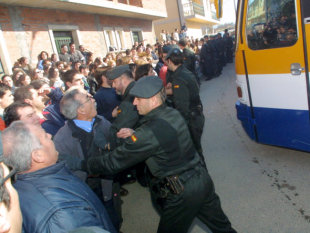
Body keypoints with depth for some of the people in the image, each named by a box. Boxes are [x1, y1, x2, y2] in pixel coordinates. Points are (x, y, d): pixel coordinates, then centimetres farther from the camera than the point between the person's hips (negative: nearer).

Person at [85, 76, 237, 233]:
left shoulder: (150, 131, -25)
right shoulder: (173, 114, -1)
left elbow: (115, 161, -18)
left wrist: (88, 165, -4)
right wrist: (134, 134, 4)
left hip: (182, 193, -7)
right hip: (203, 178, 8)